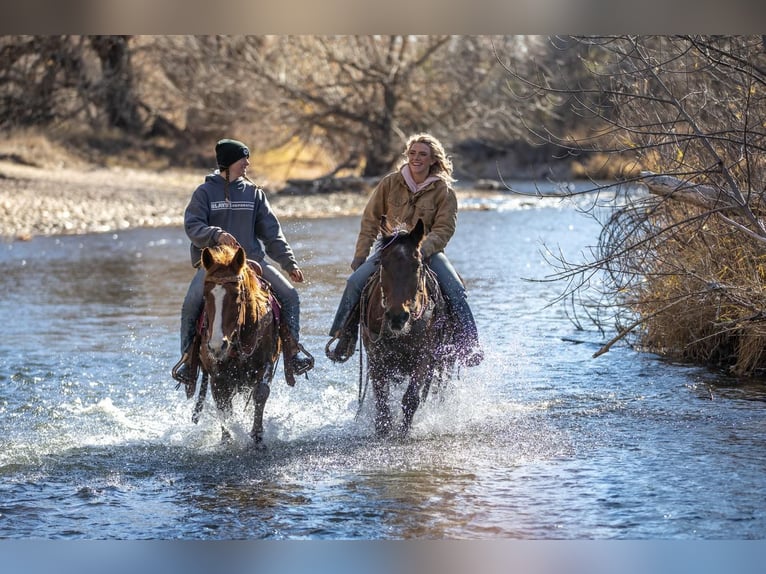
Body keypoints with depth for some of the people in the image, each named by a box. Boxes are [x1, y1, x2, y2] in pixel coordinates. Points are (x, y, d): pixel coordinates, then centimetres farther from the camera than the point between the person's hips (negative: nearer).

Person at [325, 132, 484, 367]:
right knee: (355, 282, -19)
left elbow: (444, 229, -10)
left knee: (454, 289, -25)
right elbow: (370, 220, 5)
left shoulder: (443, 191, -5)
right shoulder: (390, 183, -1)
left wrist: (423, 250, -27)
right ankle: (344, 339, -7)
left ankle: (469, 344, -16)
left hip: (427, 251, -1)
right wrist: (360, 255, 0)